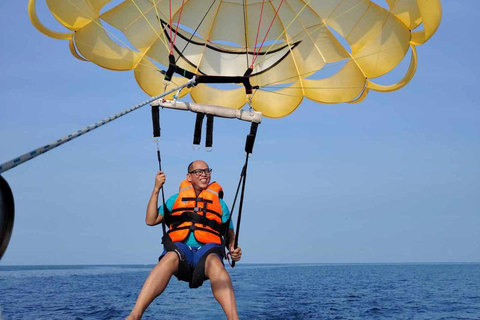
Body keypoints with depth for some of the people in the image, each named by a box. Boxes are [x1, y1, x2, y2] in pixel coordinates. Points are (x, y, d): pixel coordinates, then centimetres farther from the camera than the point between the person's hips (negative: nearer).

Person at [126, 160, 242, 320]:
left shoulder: (219, 203, 26)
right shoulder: (176, 199, 25)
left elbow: (230, 234, 20)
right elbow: (151, 220, 16)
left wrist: (234, 249, -3)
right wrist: (156, 190, 8)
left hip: (207, 250, 0)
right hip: (179, 248, 0)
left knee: (214, 262, -38)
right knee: (171, 257, -38)